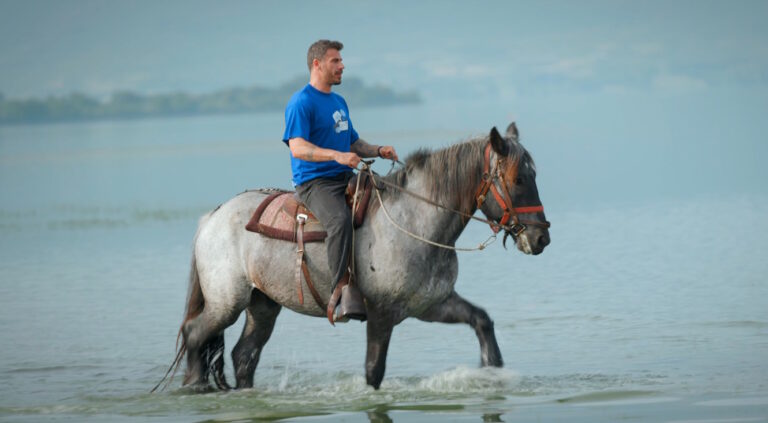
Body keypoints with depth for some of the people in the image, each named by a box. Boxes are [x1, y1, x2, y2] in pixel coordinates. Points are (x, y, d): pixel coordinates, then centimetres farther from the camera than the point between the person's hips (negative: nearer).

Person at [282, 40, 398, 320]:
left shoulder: (339, 102, 21)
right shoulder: (301, 103, -8)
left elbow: (353, 144, 29)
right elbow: (298, 147, -21)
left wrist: (379, 150, 8)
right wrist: (337, 156, -35)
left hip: (345, 178, 9)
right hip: (314, 182, -9)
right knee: (340, 219, -36)